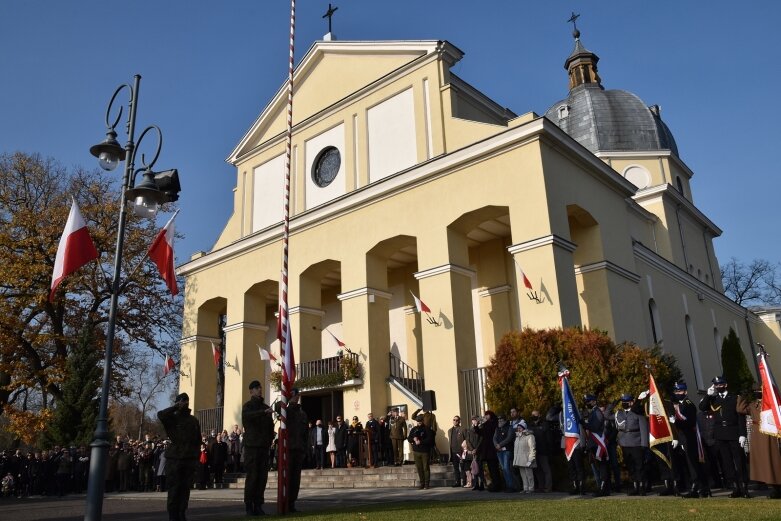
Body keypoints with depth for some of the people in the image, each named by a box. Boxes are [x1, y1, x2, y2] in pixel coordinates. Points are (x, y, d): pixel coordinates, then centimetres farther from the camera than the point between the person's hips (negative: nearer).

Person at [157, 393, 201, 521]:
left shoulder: (193, 420, 15)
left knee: (185, 489, 3)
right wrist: (176, 407, -10)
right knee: (174, 489, -3)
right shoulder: (172, 418, 5)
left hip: (190, 459, 3)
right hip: (174, 458, -3)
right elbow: (160, 415, -18)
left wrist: (196, 456, 8)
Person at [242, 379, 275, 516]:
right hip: (252, 445, -5)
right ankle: (249, 505, 1)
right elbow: (248, 415, -23)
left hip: (264, 446, 5)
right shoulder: (247, 405, 1)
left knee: (263, 476, 4)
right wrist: (264, 412, -35)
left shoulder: (265, 407, 18)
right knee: (252, 475, -6)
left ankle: (258, 505, 10)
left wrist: (270, 439, 10)